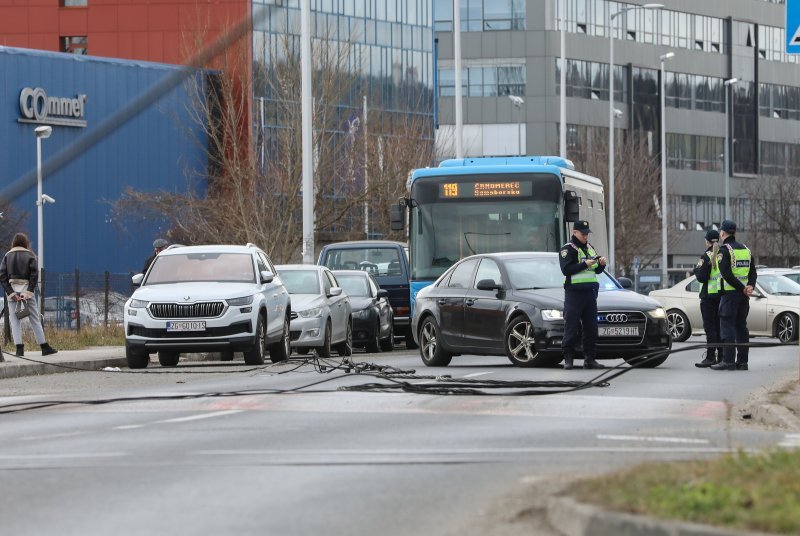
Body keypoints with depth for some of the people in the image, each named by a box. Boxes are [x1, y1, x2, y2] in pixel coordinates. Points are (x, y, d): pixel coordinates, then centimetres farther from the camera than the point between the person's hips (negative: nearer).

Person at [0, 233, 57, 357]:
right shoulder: (29, 256, 1)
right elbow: (34, 275, -9)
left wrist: (11, 293, -7)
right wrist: (28, 292, -11)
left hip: (12, 291, 1)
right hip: (26, 289, -1)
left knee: (15, 320, 3)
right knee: (35, 319, 6)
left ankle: (19, 348, -7)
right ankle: (44, 347, 7)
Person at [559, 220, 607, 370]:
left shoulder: (589, 248, 19)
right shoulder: (567, 249, -4)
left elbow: (597, 271, 21)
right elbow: (566, 269, -17)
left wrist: (601, 264, -1)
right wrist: (585, 264, -22)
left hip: (590, 293, 7)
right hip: (574, 294, -7)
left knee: (591, 328, 5)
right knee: (571, 328, -6)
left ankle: (589, 359, 9)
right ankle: (568, 359, -3)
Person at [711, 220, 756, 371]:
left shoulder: (724, 250, -9)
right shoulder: (746, 249, 14)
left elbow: (726, 274, -18)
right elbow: (753, 272, 11)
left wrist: (743, 288, -15)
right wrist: (750, 286, -3)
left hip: (730, 294, -7)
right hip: (744, 296, 7)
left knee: (727, 326, -5)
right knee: (741, 327, 11)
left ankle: (728, 361, -10)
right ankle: (742, 361, 11)